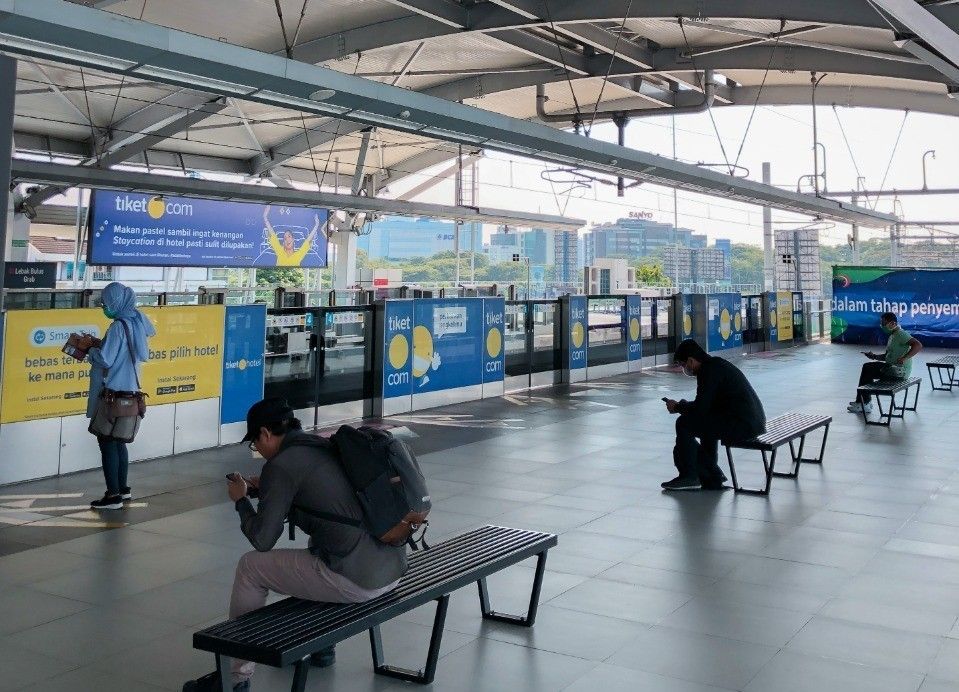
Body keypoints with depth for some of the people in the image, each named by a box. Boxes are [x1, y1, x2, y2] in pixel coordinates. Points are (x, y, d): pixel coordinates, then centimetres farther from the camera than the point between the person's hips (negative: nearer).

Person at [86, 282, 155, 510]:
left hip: (112, 393, -9)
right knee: (118, 441, 18)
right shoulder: (136, 321, 5)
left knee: (107, 442, -2)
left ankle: (113, 495, 0)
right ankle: (123, 488, 25)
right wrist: (99, 348, 11)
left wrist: (91, 350, -3)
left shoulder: (118, 327, -20)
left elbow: (105, 360, -22)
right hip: (127, 389, 9)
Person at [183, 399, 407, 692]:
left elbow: (262, 540, -4)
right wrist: (266, 489, 28)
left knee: (250, 567, 9)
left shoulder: (281, 465, -8)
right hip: (395, 568, 8)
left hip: (357, 580, -8)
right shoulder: (329, 446, 15)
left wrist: (241, 500, 14)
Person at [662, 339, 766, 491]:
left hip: (743, 425, -11)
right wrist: (683, 405, 17)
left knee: (684, 424, -9)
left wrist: (677, 407, 2)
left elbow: (699, 408, -16)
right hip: (754, 422, 11)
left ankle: (689, 476, 4)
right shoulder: (717, 364, 18)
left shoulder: (709, 370, -13)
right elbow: (706, 405, 25)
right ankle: (712, 479, 29)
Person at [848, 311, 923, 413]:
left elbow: (918, 345, -28)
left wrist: (904, 358, -34)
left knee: (868, 370, -11)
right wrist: (874, 356, 5)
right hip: (892, 368, 10)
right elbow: (887, 356, 22)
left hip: (900, 370, -10)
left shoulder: (901, 334, -14)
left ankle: (865, 404, -1)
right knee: (867, 367, 7)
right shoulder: (892, 335, 18)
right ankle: (862, 401, 4)